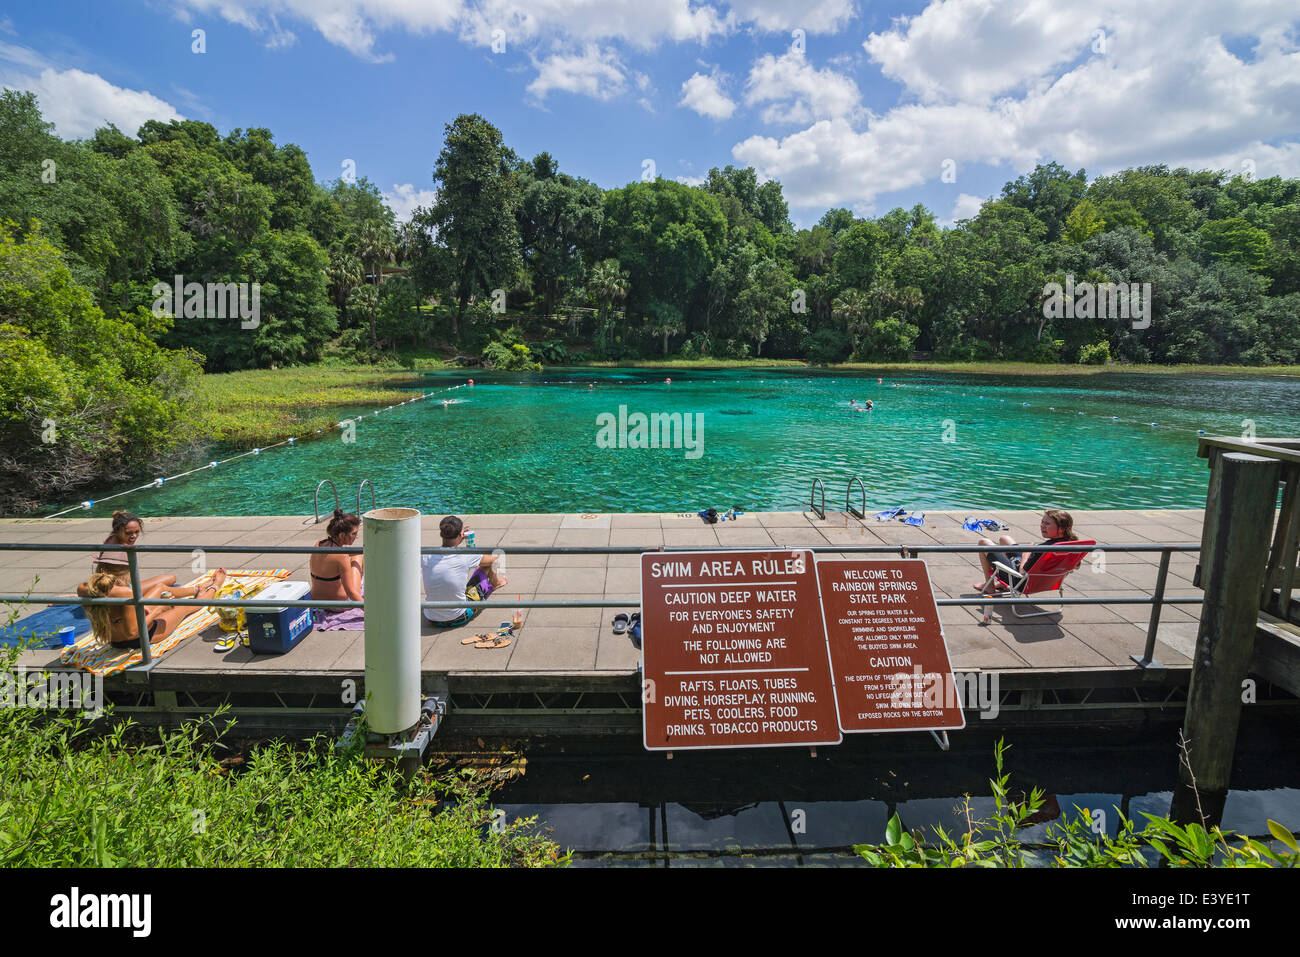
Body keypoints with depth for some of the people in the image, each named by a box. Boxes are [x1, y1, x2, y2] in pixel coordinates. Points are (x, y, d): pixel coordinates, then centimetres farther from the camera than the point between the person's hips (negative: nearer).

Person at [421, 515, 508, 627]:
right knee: (487, 564, 10)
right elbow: (493, 558, 2)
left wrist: (458, 541, 14)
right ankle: (495, 583, 47)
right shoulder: (466, 556, -20)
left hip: (432, 619, 4)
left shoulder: (426, 556, -13)